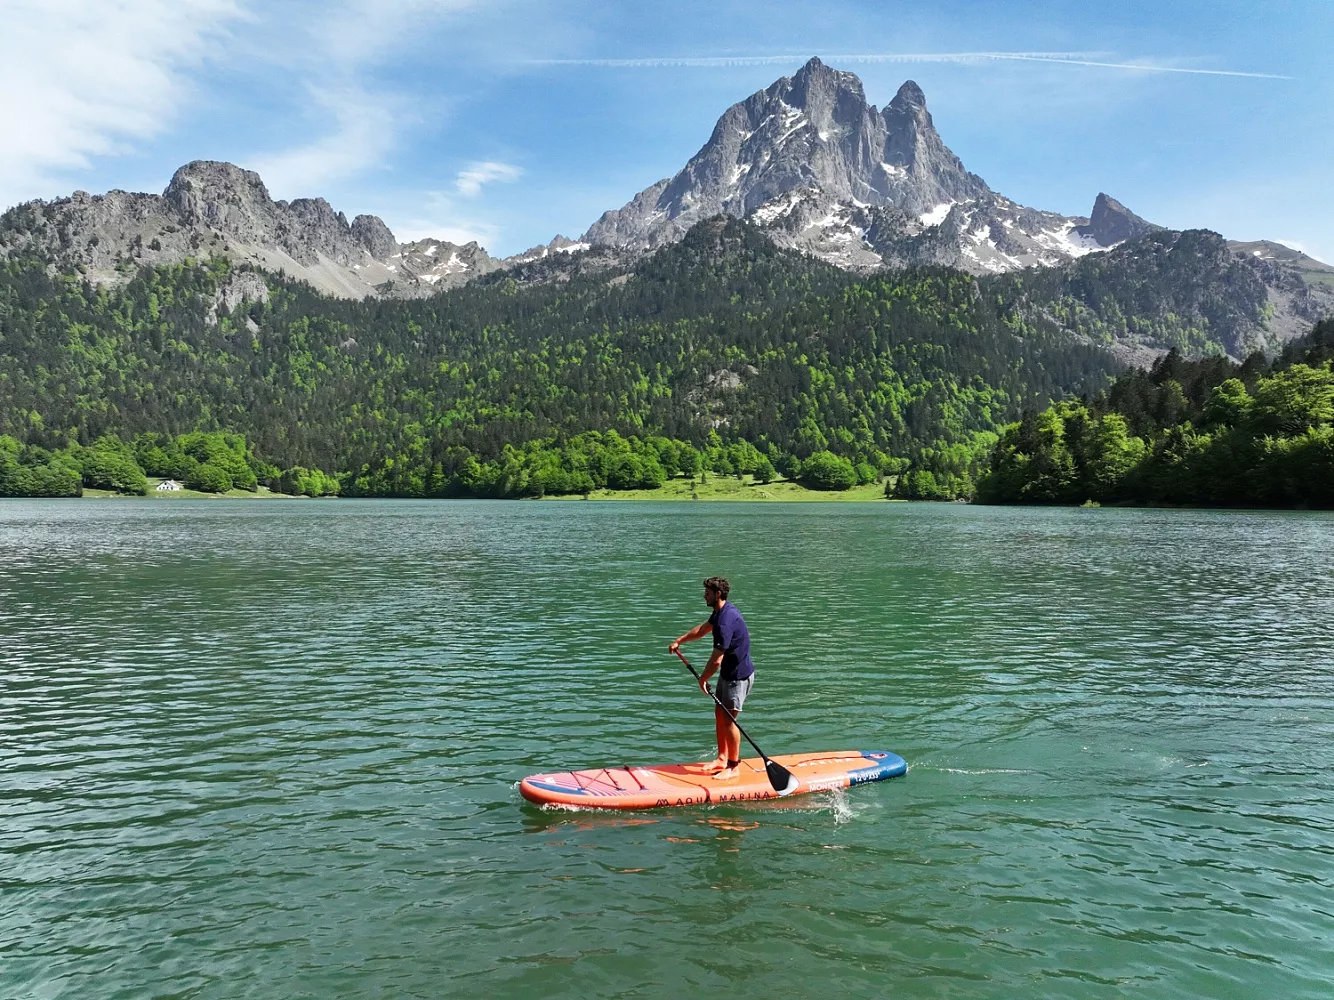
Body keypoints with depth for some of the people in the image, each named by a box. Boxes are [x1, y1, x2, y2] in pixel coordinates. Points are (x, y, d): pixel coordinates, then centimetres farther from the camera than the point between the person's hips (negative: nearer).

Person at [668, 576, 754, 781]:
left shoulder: (726, 620, -28)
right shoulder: (721, 611, 4)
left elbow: (716, 660, -25)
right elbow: (702, 629, 25)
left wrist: (703, 679, -11)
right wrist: (679, 641, 25)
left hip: (739, 675, -10)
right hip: (728, 672, 10)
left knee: (729, 719, -4)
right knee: (719, 714, 15)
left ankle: (733, 767, 7)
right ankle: (722, 759, 27)